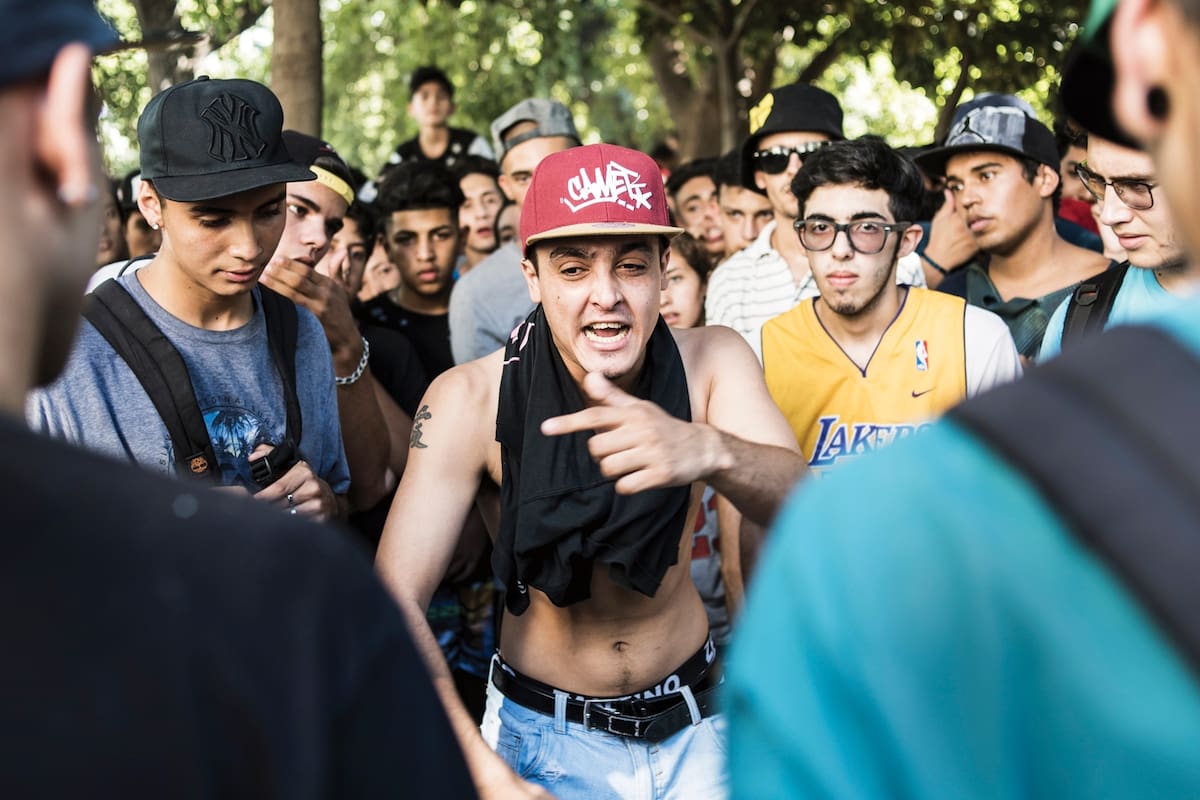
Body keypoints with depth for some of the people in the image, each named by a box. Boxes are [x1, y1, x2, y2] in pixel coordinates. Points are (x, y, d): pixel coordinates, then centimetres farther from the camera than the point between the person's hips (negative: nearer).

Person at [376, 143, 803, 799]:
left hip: (691, 724, 3)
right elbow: (395, 599, -26)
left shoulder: (713, 362, -13)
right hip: (544, 736, -2)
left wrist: (711, 450, -50)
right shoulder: (471, 399, -20)